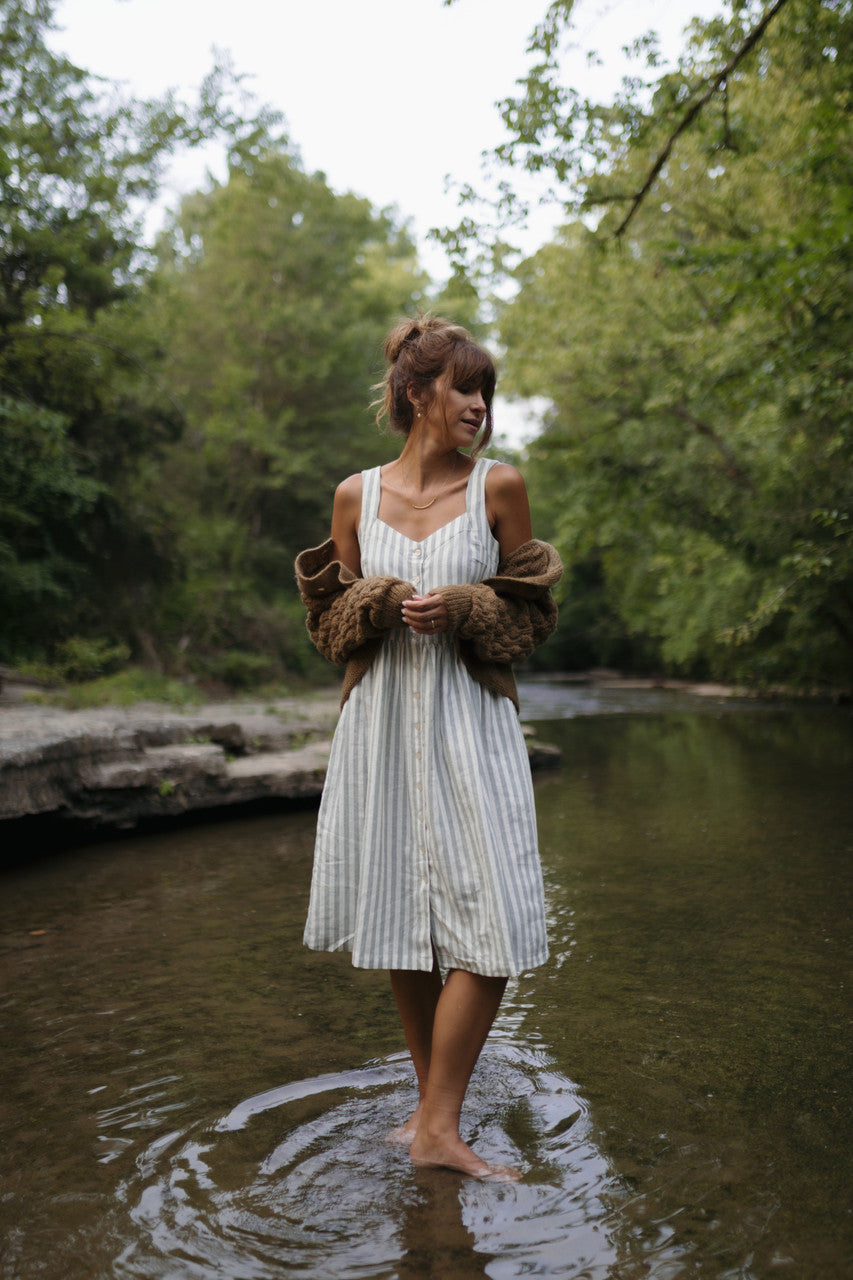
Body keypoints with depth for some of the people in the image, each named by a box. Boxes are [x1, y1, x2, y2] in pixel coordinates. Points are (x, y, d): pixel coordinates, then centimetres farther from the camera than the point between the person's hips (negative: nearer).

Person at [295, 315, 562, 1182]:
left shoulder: (498, 486, 1)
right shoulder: (356, 496, 5)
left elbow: (531, 614, 5)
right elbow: (331, 620, 10)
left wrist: (460, 608, -14)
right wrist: (385, 602, -11)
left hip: (469, 725, -1)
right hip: (381, 721, 2)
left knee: (491, 926, -9)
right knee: (402, 919, 9)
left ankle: (438, 1126, 6)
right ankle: (433, 1103, 28)